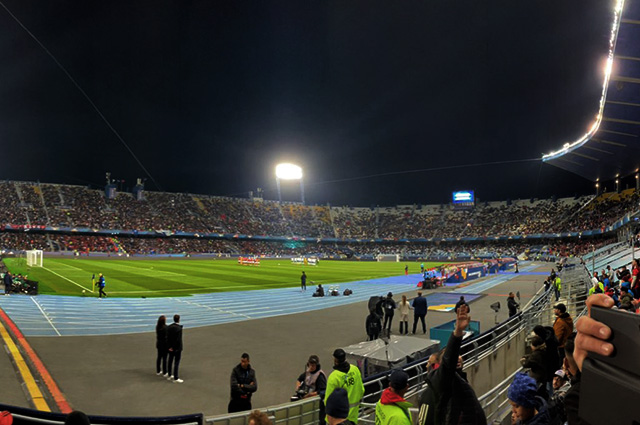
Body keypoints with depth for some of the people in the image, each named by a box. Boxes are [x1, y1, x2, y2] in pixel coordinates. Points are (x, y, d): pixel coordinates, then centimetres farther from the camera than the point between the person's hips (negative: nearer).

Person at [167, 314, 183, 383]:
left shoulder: (169, 327, -1)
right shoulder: (179, 328, -21)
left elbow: (167, 338, 1)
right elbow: (179, 340, -22)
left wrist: (169, 347, 4)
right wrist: (176, 348, -10)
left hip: (171, 347, 7)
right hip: (177, 348, -7)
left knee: (170, 361, 18)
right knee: (176, 363, 0)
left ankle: (169, 376, 31)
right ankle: (175, 378, 5)